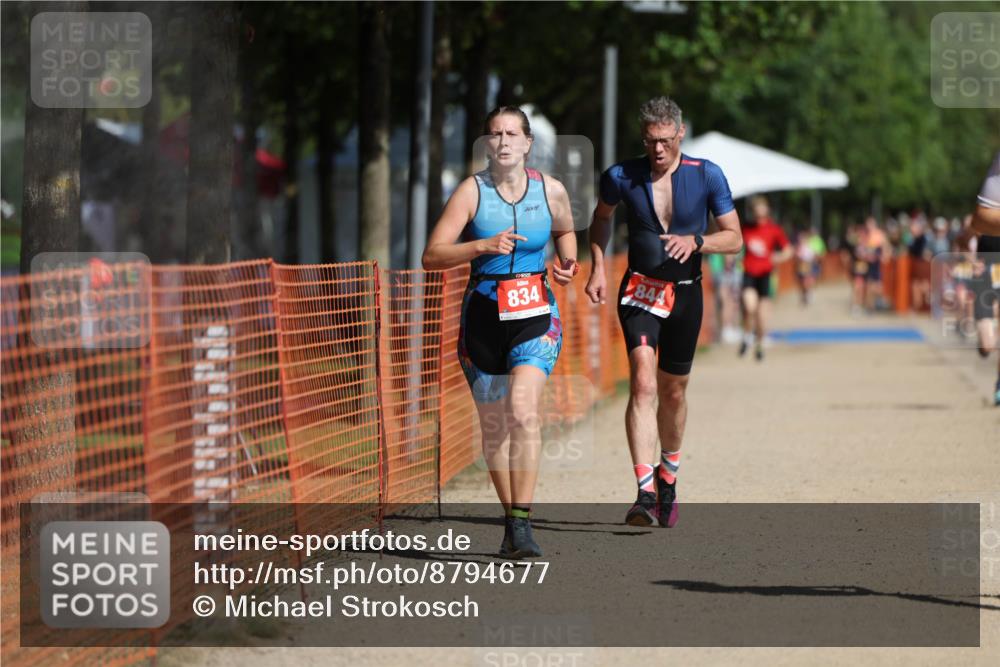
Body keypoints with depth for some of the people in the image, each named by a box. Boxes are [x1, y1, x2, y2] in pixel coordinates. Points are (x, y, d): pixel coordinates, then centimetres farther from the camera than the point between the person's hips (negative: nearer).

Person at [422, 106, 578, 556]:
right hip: (483, 316, 1)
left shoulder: (551, 191, 1)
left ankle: (522, 522, -20)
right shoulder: (472, 191, -5)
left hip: (536, 315, -1)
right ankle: (510, 519, 25)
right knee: (493, 424, 8)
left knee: (523, 411, -21)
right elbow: (432, 256, -11)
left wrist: (567, 262, 4)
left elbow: (564, 231, 24)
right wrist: (484, 245, -23)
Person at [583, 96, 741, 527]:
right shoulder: (621, 177, -5)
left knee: (673, 391, 13)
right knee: (643, 384, -20)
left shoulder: (707, 176, -6)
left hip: (686, 294, 2)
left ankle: (668, 477, 39)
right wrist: (598, 268, 5)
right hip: (640, 292, -1)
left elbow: (734, 238, -2)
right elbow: (601, 218, 17)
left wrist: (695, 241, -21)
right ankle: (645, 493, -28)